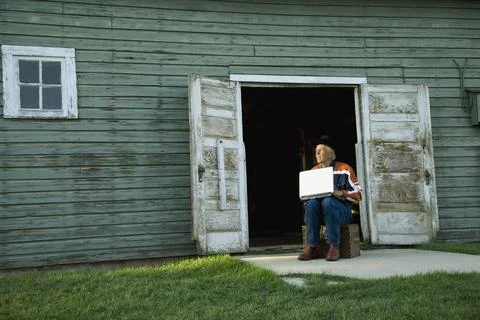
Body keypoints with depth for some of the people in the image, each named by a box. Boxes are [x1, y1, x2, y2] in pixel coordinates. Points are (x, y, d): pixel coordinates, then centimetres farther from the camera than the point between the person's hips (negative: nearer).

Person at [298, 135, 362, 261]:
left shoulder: (345, 169, 4)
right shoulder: (312, 172, 16)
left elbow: (358, 195, -2)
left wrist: (340, 193, -19)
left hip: (341, 211, -3)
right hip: (320, 213, 3)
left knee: (328, 202, -36)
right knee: (311, 204, -31)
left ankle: (334, 246, -33)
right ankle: (312, 247, -29)